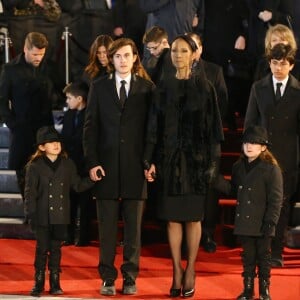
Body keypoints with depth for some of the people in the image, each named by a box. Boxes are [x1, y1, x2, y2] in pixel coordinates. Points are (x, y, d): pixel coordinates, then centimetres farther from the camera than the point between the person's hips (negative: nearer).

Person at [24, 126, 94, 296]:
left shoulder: (68, 165, 6)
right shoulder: (35, 167, -4)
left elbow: (78, 185, 11)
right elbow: (30, 193, -4)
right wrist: (31, 215, -9)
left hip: (60, 217, 3)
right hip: (43, 216, -3)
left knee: (56, 249, 8)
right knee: (42, 249, 2)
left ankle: (55, 283, 15)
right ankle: (39, 283, 11)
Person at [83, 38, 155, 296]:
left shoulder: (147, 88, 6)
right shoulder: (99, 88, 8)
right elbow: (90, 127, 5)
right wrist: (92, 162, -4)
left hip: (136, 167, 0)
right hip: (106, 166, 1)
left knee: (134, 226, 3)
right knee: (107, 227, 3)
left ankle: (130, 278, 11)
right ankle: (108, 278, 9)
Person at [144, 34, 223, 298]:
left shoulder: (203, 88, -1)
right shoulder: (164, 88, 6)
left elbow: (212, 126, -2)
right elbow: (154, 126, 4)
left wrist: (212, 161, -7)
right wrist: (151, 161, -2)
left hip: (195, 158, -2)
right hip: (169, 158, 2)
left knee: (192, 217, 2)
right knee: (172, 217, 3)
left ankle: (190, 270, 12)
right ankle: (177, 270, 10)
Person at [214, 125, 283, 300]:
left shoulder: (271, 168, -11)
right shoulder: (239, 167, 8)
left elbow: (276, 199, -11)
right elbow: (234, 191, 13)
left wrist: (270, 222, -16)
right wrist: (218, 181, -2)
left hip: (262, 225, -5)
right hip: (244, 222, 5)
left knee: (263, 256, 7)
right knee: (248, 257, 13)